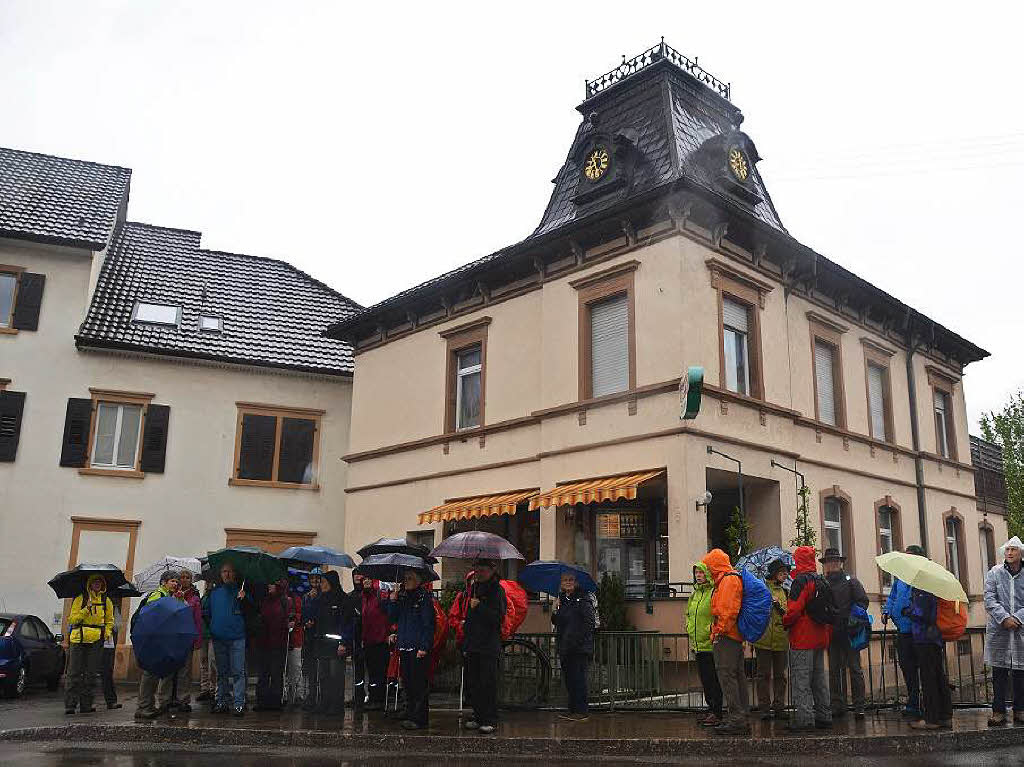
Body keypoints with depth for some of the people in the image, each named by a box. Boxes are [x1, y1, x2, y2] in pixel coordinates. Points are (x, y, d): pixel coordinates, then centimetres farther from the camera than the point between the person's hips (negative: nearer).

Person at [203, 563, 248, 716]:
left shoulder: (240, 590, 2)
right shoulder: (215, 592, 13)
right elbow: (207, 612, 22)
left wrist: (243, 600, -20)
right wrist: (212, 625, 7)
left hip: (236, 637, -4)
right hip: (218, 637, 4)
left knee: (237, 672, -6)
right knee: (222, 672, 12)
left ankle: (238, 704, -5)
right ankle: (222, 701, 20)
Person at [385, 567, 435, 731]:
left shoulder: (424, 596, -6)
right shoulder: (402, 596, 15)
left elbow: (428, 623, -10)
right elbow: (392, 617, 11)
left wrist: (424, 647, -16)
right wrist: (393, 600, -4)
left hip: (419, 647, -7)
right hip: (404, 646, 7)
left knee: (419, 683, -5)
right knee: (407, 681, 11)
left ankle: (419, 718, -2)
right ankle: (410, 714, 21)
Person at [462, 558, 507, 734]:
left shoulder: (497, 590, -7)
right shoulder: (475, 588, 15)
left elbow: (498, 617, -16)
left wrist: (479, 607, -19)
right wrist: (465, 644, 18)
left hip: (489, 647, -7)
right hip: (472, 645, 7)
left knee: (488, 684, -4)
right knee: (472, 683, 9)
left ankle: (490, 721, 4)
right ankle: (478, 717, 20)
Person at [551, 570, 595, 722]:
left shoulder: (583, 598, -6)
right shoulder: (561, 599, 16)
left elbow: (589, 621, -10)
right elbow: (556, 622, 19)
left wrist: (583, 639, -18)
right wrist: (555, 611, 0)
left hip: (580, 647, -7)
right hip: (565, 646, 7)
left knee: (578, 678, -6)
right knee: (568, 678, 11)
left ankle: (582, 711, 0)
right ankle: (573, 710, 20)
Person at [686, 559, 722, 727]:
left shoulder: (715, 593, -13)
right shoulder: (695, 594, 15)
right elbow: (689, 616, 25)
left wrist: (712, 632, -17)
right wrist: (692, 638, 21)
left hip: (711, 645, -9)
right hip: (699, 646, 9)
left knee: (713, 680, -4)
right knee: (705, 680, 14)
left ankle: (717, 714, 4)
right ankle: (711, 710, 24)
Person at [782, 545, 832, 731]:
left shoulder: (801, 580, -14)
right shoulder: (822, 581, 13)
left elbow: (795, 608, -20)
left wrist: (785, 622, -3)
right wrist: (828, 634, 21)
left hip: (802, 638, -9)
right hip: (820, 638, 9)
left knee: (801, 680, -5)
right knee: (819, 678, 15)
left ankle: (804, 718, -6)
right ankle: (823, 717, 20)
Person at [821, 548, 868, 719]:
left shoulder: (850, 581, 1)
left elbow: (863, 602, -2)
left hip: (849, 631, -3)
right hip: (832, 633, 3)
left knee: (854, 668, 0)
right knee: (834, 670, 8)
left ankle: (859, 707, 6)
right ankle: (838, 706, 15)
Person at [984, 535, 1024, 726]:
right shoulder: (994, 573, 4)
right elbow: (989, 600, -2)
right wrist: (1004, 618, -14)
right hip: (998, 630, 0)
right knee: (999, 673, 3)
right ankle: (999, 711, 8)